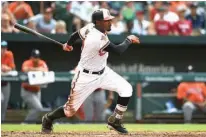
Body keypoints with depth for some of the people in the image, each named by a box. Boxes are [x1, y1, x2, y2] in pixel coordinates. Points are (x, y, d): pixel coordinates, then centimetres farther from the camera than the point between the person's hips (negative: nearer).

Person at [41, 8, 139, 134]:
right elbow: (118, 51, -33)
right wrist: (129, 40, -15)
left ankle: (114, 122, 10)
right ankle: (48, 119, 34)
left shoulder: (90, 28, -9)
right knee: (70, 111, 3)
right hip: (86, 77, -9)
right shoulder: (98, 38, -35)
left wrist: (68, 44, 32)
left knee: (126, 89, -7)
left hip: (103, 72, 9)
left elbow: (76, 35, 10)